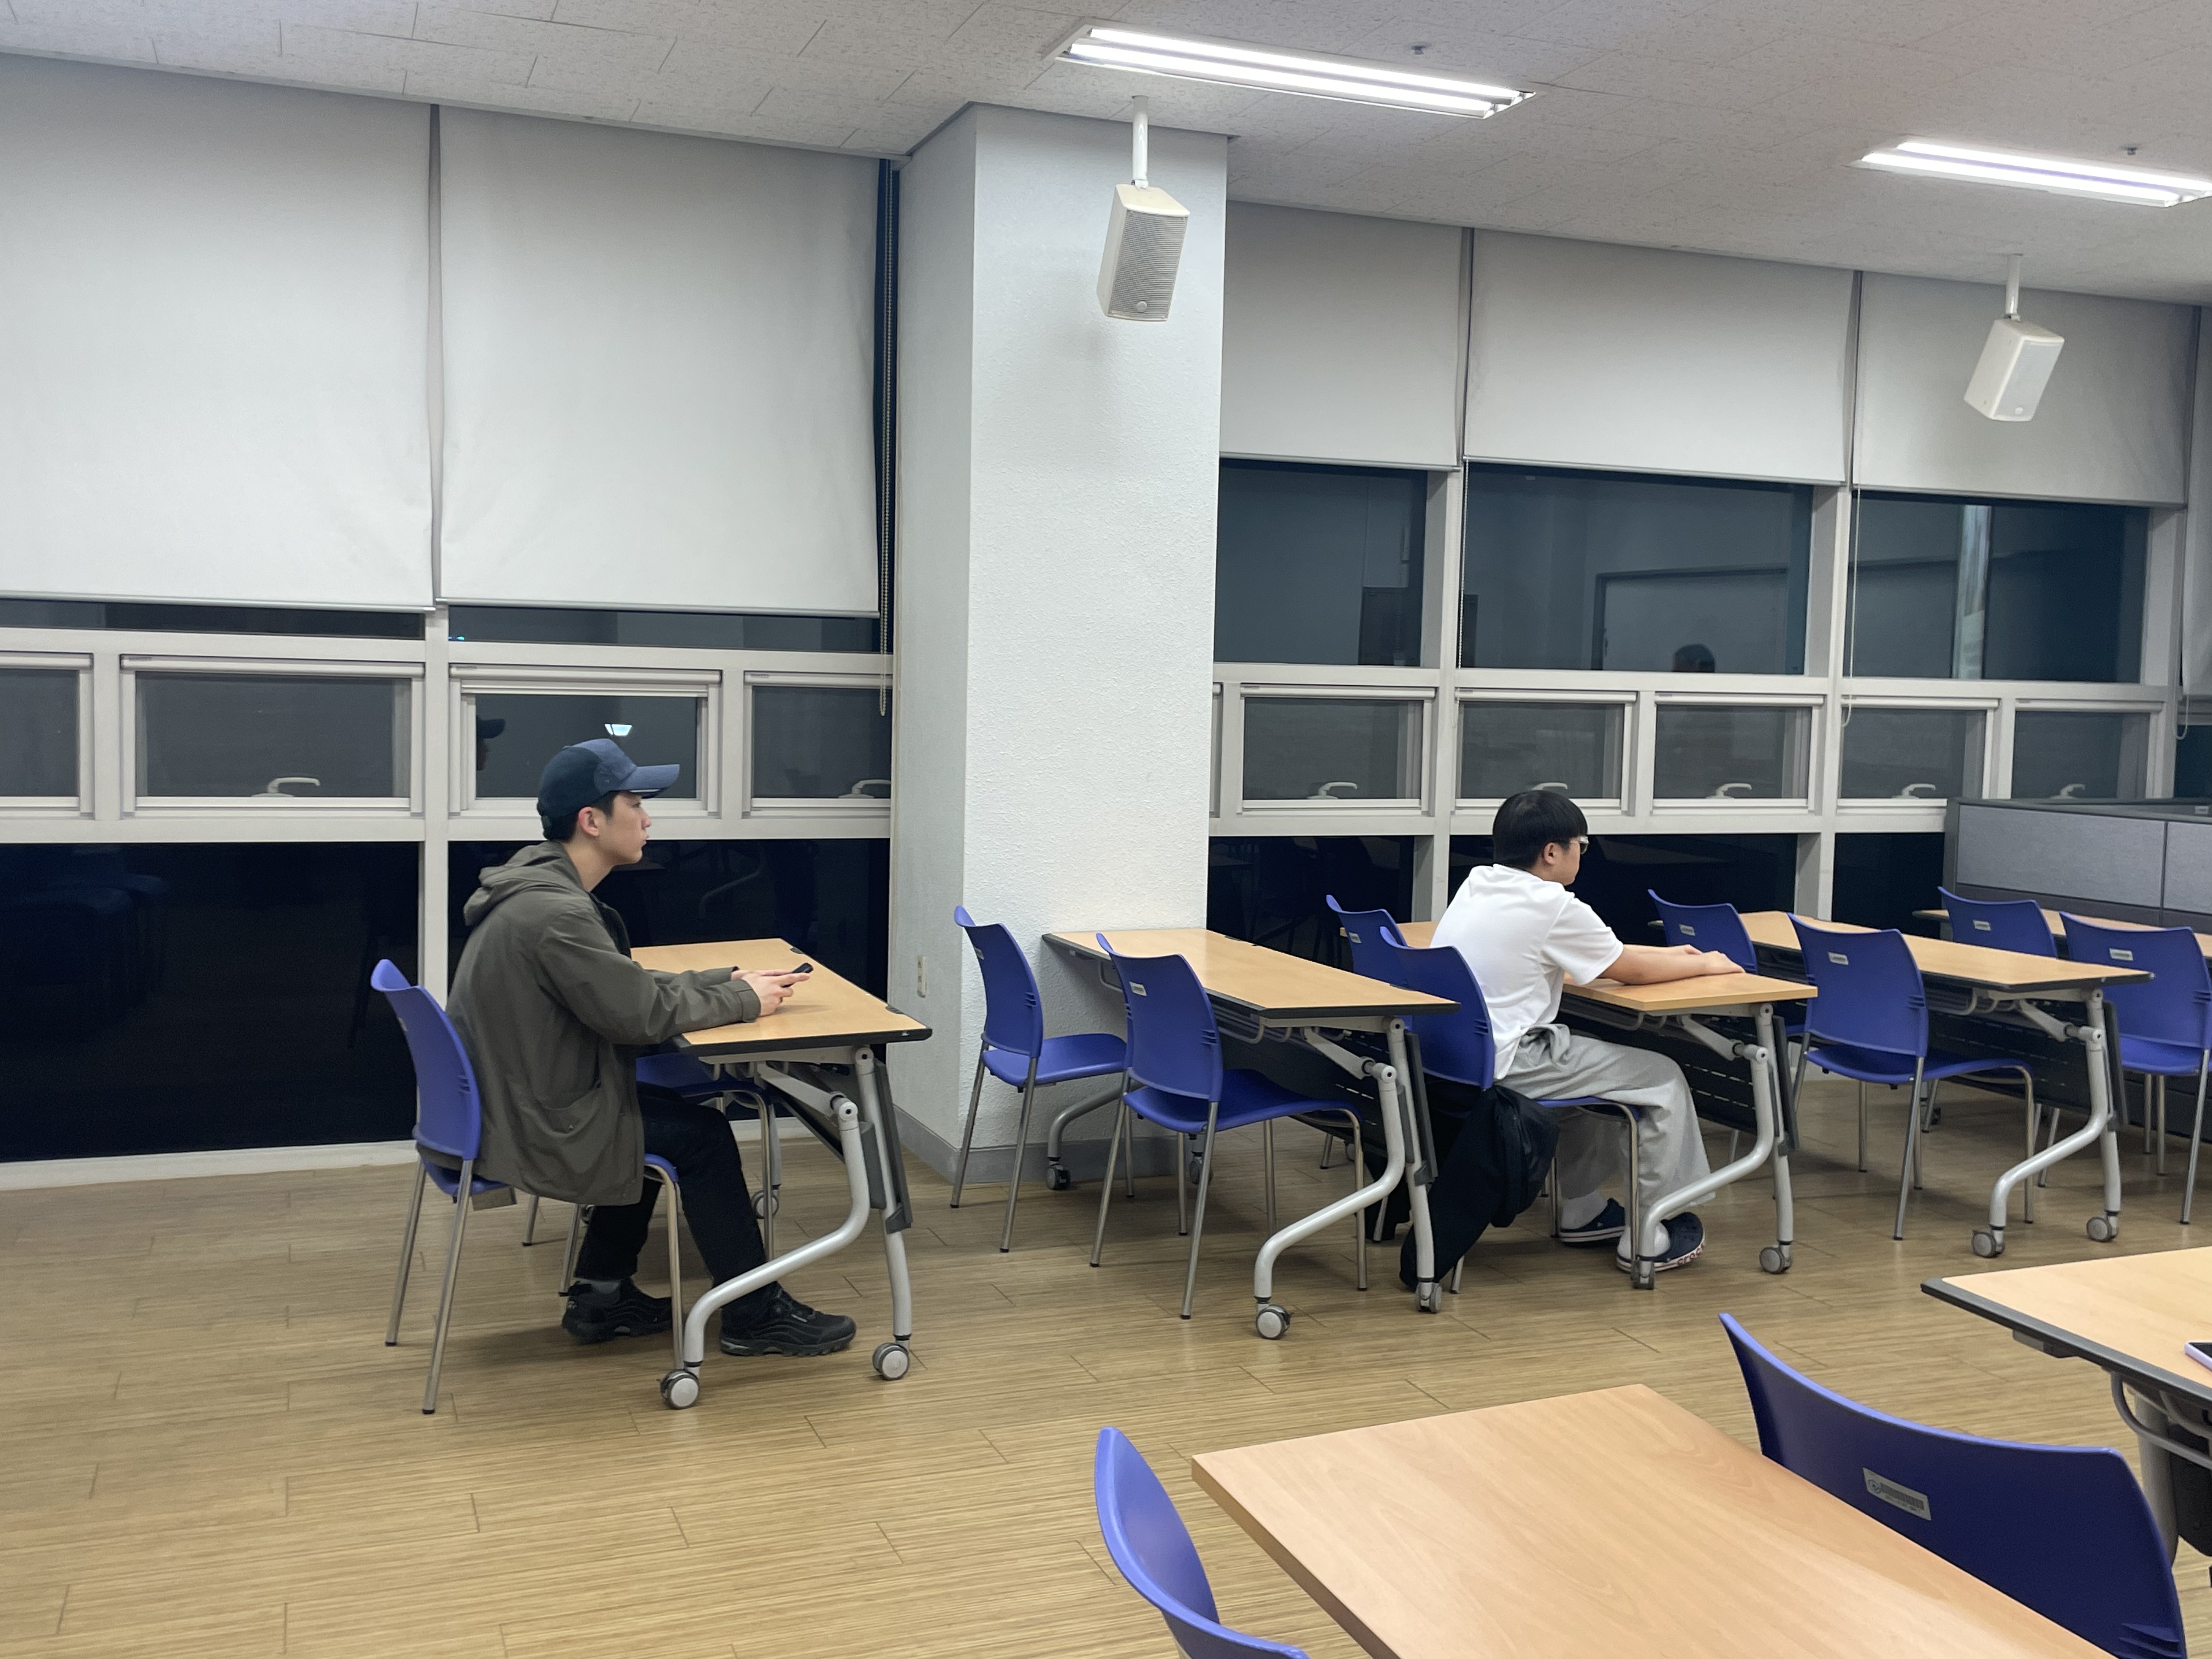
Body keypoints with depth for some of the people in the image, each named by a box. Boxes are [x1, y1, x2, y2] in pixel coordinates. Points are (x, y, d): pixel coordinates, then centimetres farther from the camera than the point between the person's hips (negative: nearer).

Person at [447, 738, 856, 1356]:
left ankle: (601, 1296, 27)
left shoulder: (542, 885, 6)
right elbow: (641, 1013, -23)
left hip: (516, 1101, 10)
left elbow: (629, 982, 11)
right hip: (532, 1130, -10)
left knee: (665, 1117, 21)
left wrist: (728, 979, 2)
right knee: (701, 1134, -1)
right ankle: (755, 1315, 12)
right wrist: (742, 1000, -9)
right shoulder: (556, 913, -27)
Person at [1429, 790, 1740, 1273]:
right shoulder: (1554, 906, -15)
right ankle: (1649, 1237, 13)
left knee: (1589, 1056, 32)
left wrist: (1668, 953, 22)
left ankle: (1582, 1210, 39)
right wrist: (1704, 964, 17)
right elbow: (1632, 971, -1)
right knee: (1663, 1079, 4)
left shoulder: (1477, 883, 10)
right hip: (1504, 1066, -9)